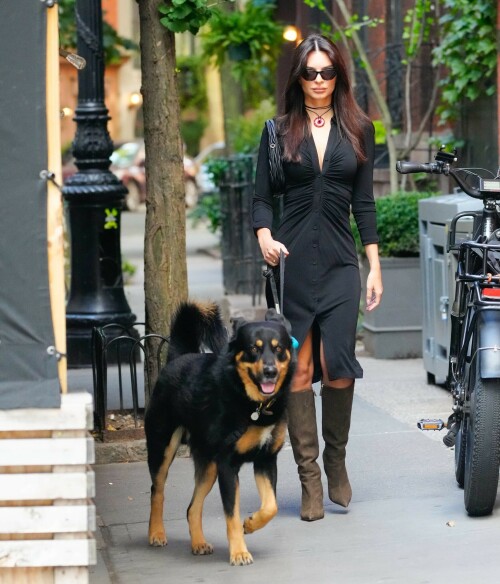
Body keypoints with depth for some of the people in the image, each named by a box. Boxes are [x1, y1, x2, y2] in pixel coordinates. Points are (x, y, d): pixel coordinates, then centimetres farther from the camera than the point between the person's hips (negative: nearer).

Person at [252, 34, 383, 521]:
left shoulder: (358, 130, 10)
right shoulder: (279, 131, 8)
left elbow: (364, 202, 11)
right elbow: (262, 196, 5)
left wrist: (374, 265, 6)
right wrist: (264, 237, -14)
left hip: (339, 262, 0)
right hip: (291, 261, 0)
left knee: (337, 367, -9)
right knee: (298, 370, -4)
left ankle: (336, 463, 14)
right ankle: (309, 479, 3)